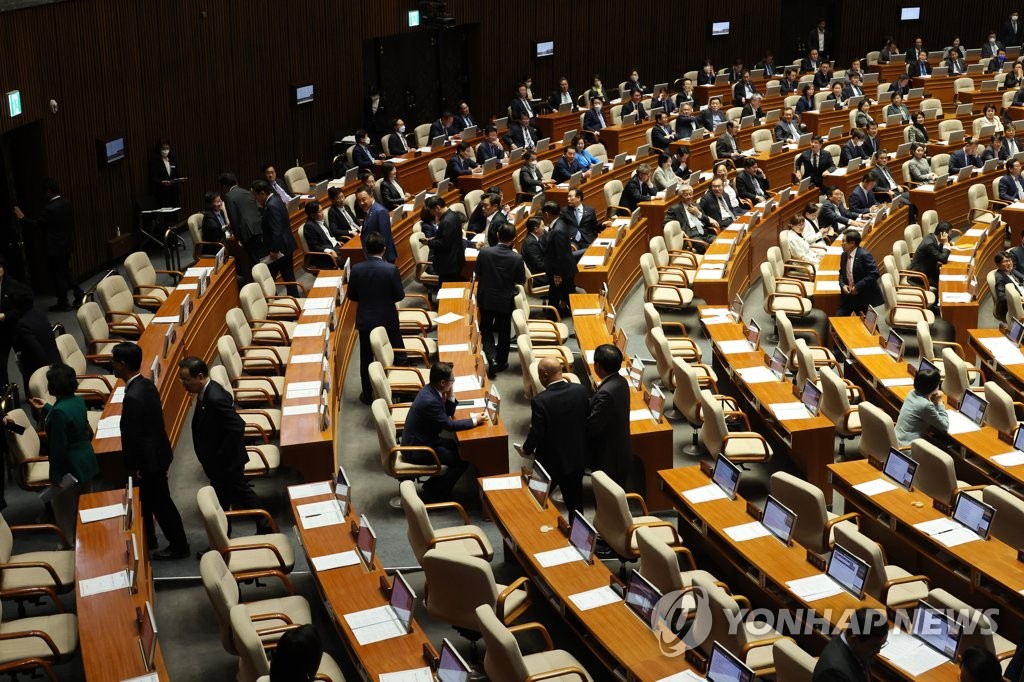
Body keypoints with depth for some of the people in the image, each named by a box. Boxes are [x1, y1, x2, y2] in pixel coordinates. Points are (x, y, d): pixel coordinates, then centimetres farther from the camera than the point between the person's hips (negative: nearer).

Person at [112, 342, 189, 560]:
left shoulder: (133, 397, -30)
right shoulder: (146, 385, 0)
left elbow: (132, 436, -24)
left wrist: (133, 467, -13)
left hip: (150, 458, -9)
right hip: (156, 450, 9)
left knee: (160, 502, 7)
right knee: (145, 498, 24)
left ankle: (178, 545, 20)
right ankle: (147, 538, 40)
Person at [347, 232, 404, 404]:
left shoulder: (356, 269, -11)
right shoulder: (391, 269, -18)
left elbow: (351, 296, -2)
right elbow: (400, 295, -10)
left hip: (365, 320, 2)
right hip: (388, 320, -2)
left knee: (366, 358, 14)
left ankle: (367, 394, 22)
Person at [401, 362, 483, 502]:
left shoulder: (430, 390, -1)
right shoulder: (430, 401, -30)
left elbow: (448, 413, 11)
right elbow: (449, 425, -21)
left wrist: (451, 396, -7)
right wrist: (475, 421, -11)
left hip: (422, 439, 10)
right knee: (461, 461, -9)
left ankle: (432, 485, 21)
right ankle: (432, 496, 3)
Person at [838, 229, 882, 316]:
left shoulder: (864, 255, -18)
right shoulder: (844, 255, 5)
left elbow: (874, 274, -22)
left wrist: (858, 287, -23)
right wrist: (842, 285, -4)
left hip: (866, 298, -7)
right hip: (848, 295, 7)